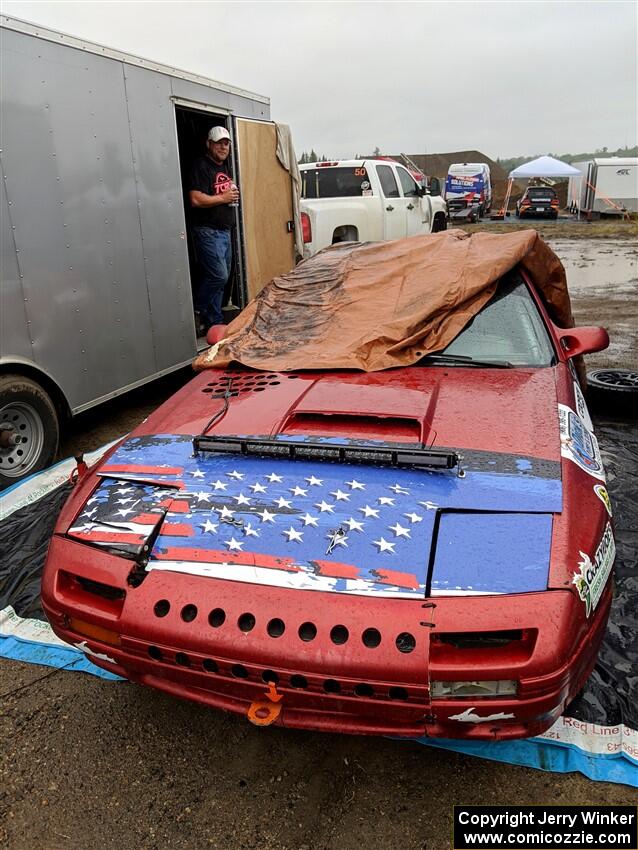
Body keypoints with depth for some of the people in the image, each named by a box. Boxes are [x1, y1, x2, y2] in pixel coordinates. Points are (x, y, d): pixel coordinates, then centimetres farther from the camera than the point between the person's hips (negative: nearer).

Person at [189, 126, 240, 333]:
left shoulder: (225, 168, 17)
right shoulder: (201, 166, -11)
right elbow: (196, 200, -22)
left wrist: (233, 195, 13)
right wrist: (223, 198, -14)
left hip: (225, 231, 9)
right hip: (208, 232, -9)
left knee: (218, 278, 10)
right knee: (218, 276, -14)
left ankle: (215, 323, 16)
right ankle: (196, 314, 4)